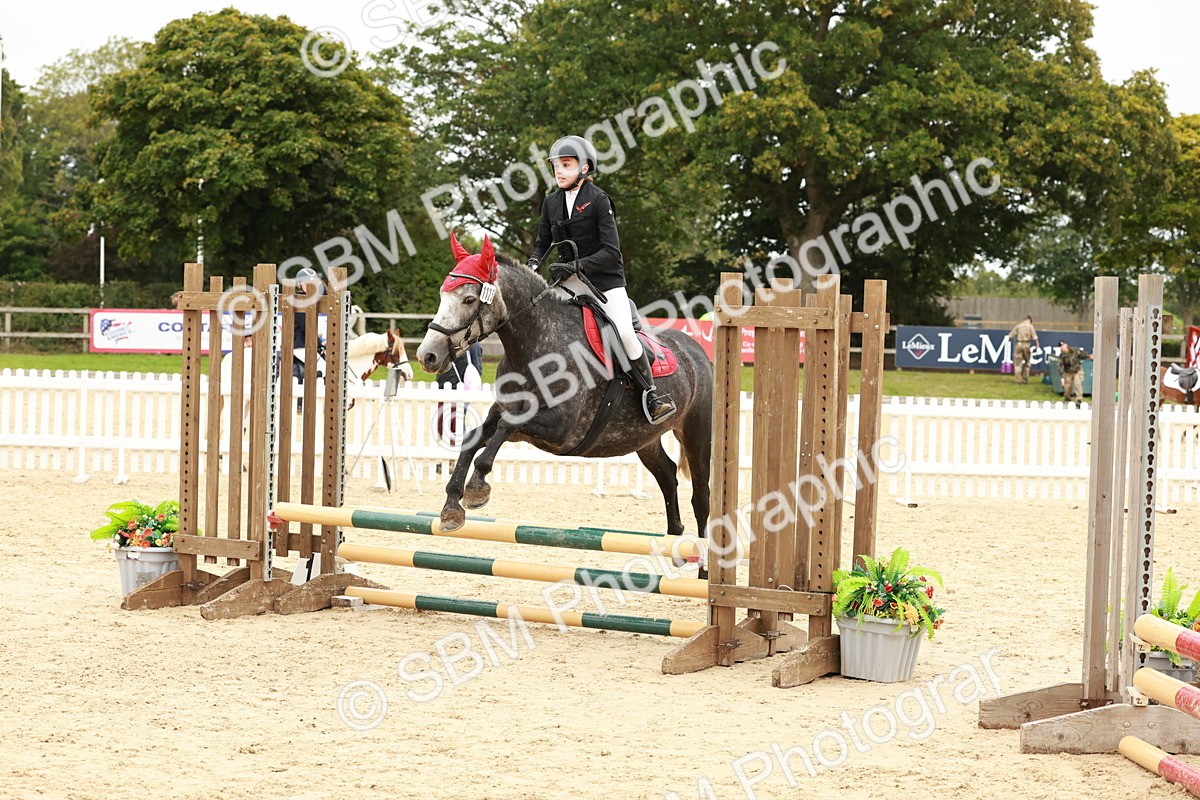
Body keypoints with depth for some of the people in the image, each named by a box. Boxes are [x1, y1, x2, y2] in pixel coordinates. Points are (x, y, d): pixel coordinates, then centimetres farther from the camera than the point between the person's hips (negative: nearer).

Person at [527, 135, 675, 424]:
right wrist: (533, 264, -7)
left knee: (625, 333, -21)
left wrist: (575, 266, -27)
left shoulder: (599, 200, -13)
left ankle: (651, 393, -7)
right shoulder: (552, 203, 5)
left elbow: (611, 251, -18)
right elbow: (542, 242, 15)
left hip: (605, 279, -5)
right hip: (570, 281, 5)